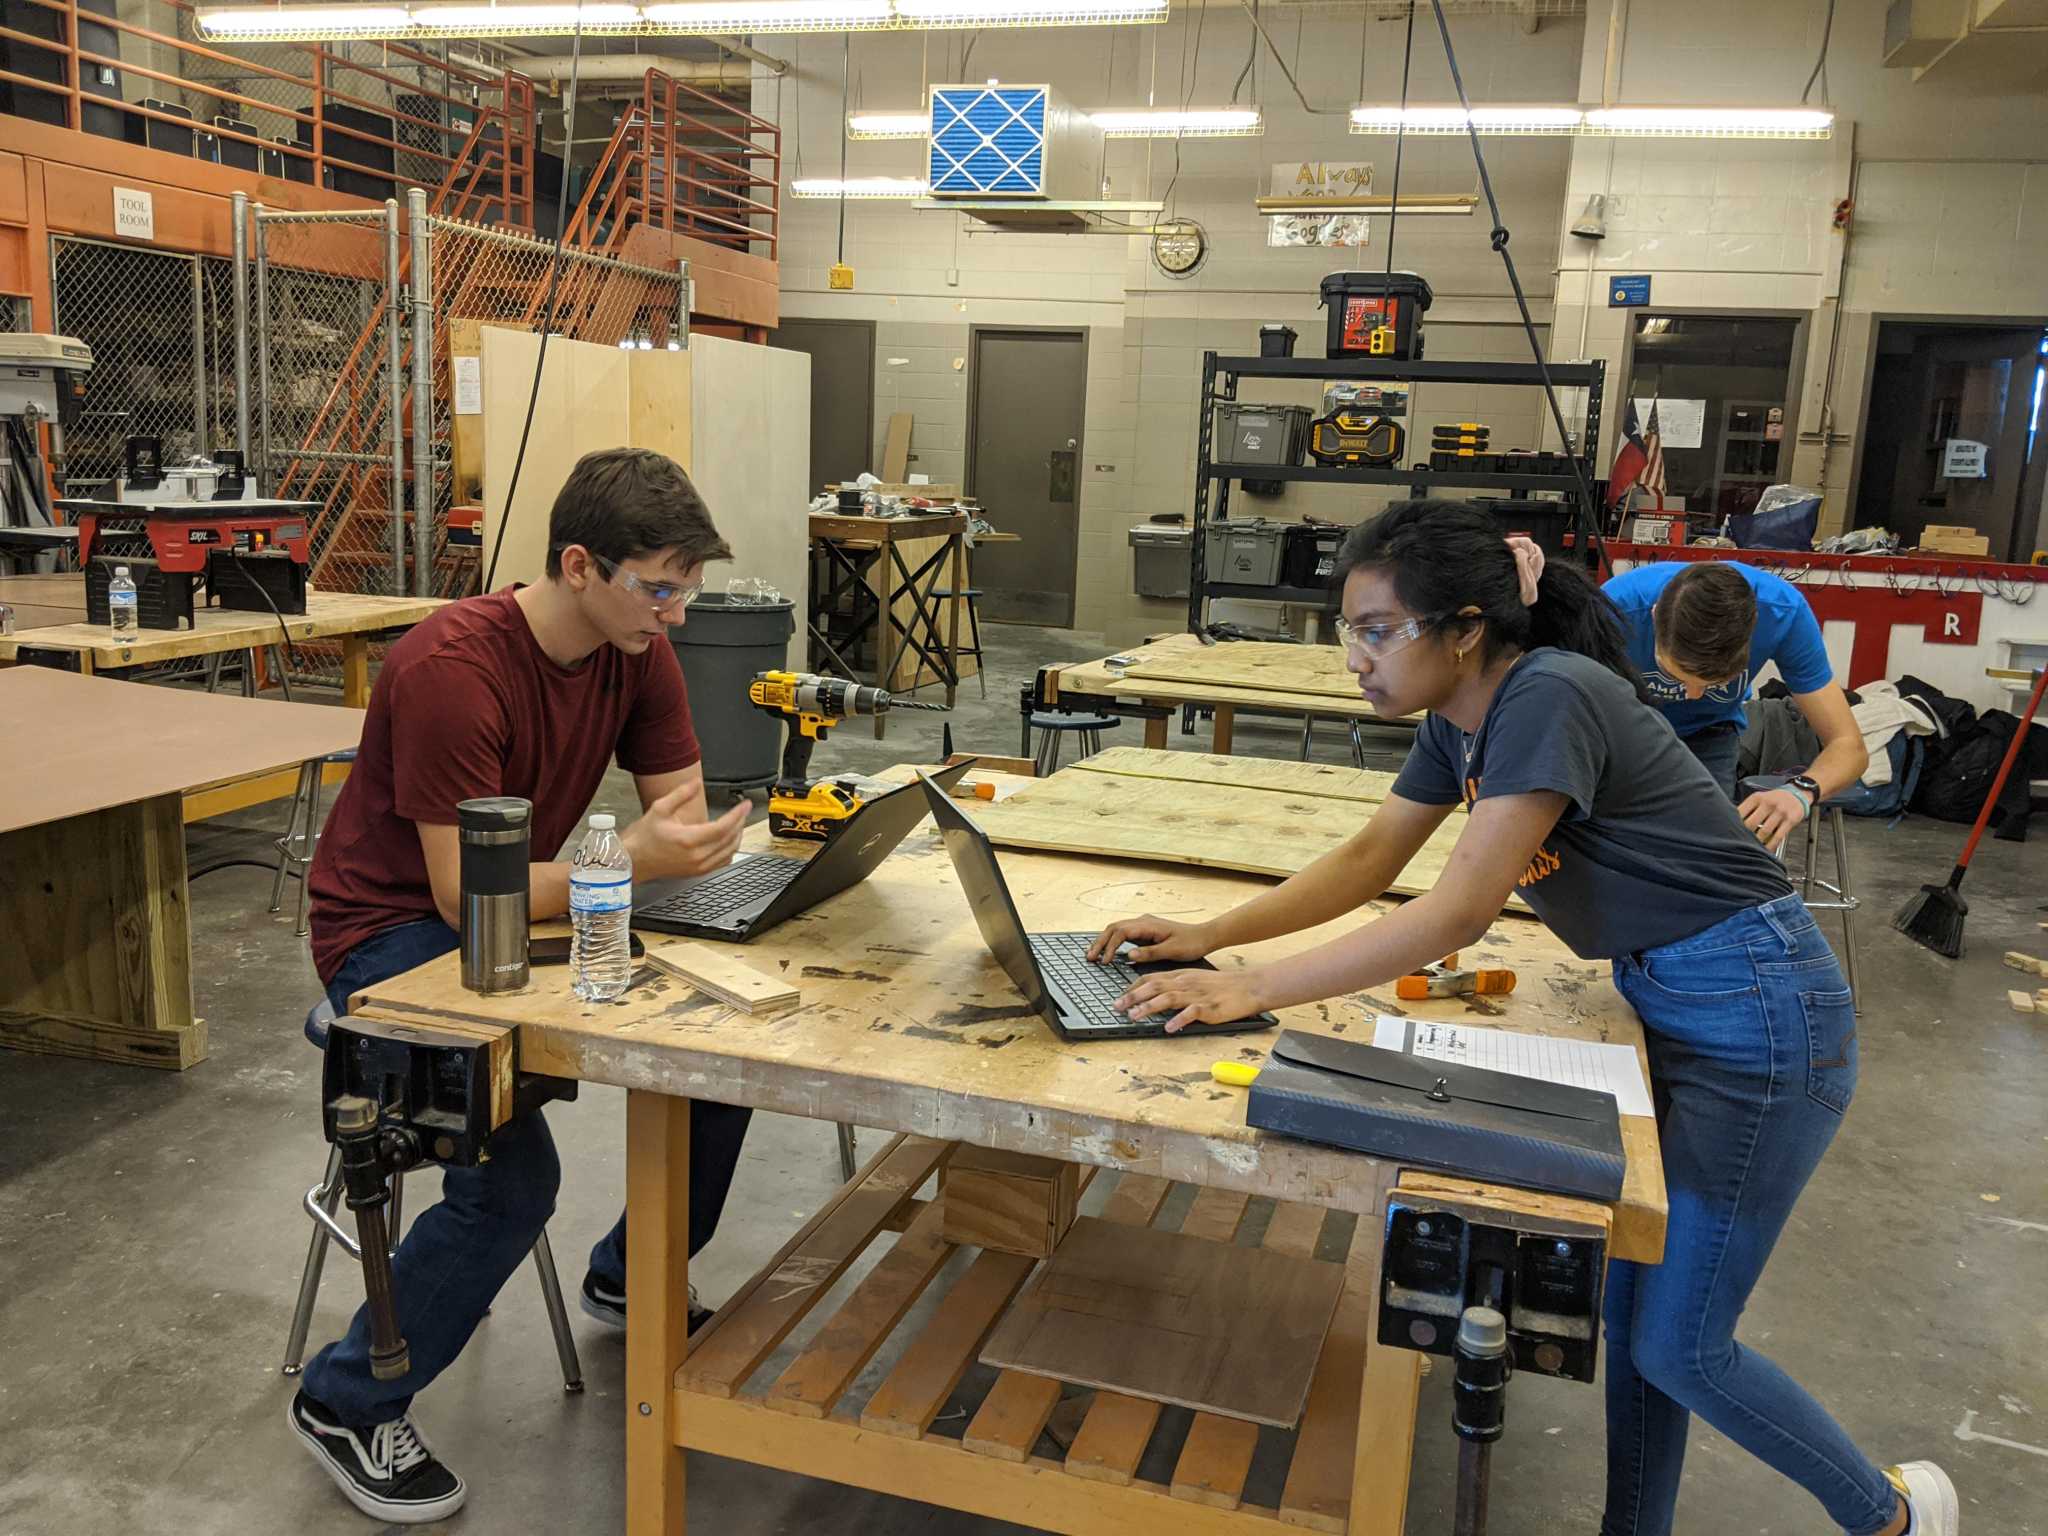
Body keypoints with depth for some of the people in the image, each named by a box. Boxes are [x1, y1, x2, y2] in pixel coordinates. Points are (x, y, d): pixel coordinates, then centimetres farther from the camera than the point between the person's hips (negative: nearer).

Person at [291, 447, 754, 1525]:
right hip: (392, 931, -7)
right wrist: (634, 861, -40)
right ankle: (348, 1405, 3)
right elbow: (466, 895, -29)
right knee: (513, 1180, -24)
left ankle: (633, 1280, 22)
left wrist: (686, 843, -25)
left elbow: (682, 813, -1)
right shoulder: (452, 669, -29)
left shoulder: (639, 649, -6)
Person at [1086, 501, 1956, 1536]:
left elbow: (1457, 915, -30)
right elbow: (1368, 859, 7)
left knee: (1677, 1345, 3)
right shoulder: (1460, 718, 2)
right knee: (1630, 1305, 15)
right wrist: (1209, 936, -4)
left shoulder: (1549, 698, -26)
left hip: (1756, 1018, -9)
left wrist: (1250, 992, -30)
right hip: (1666, 1004, 9)